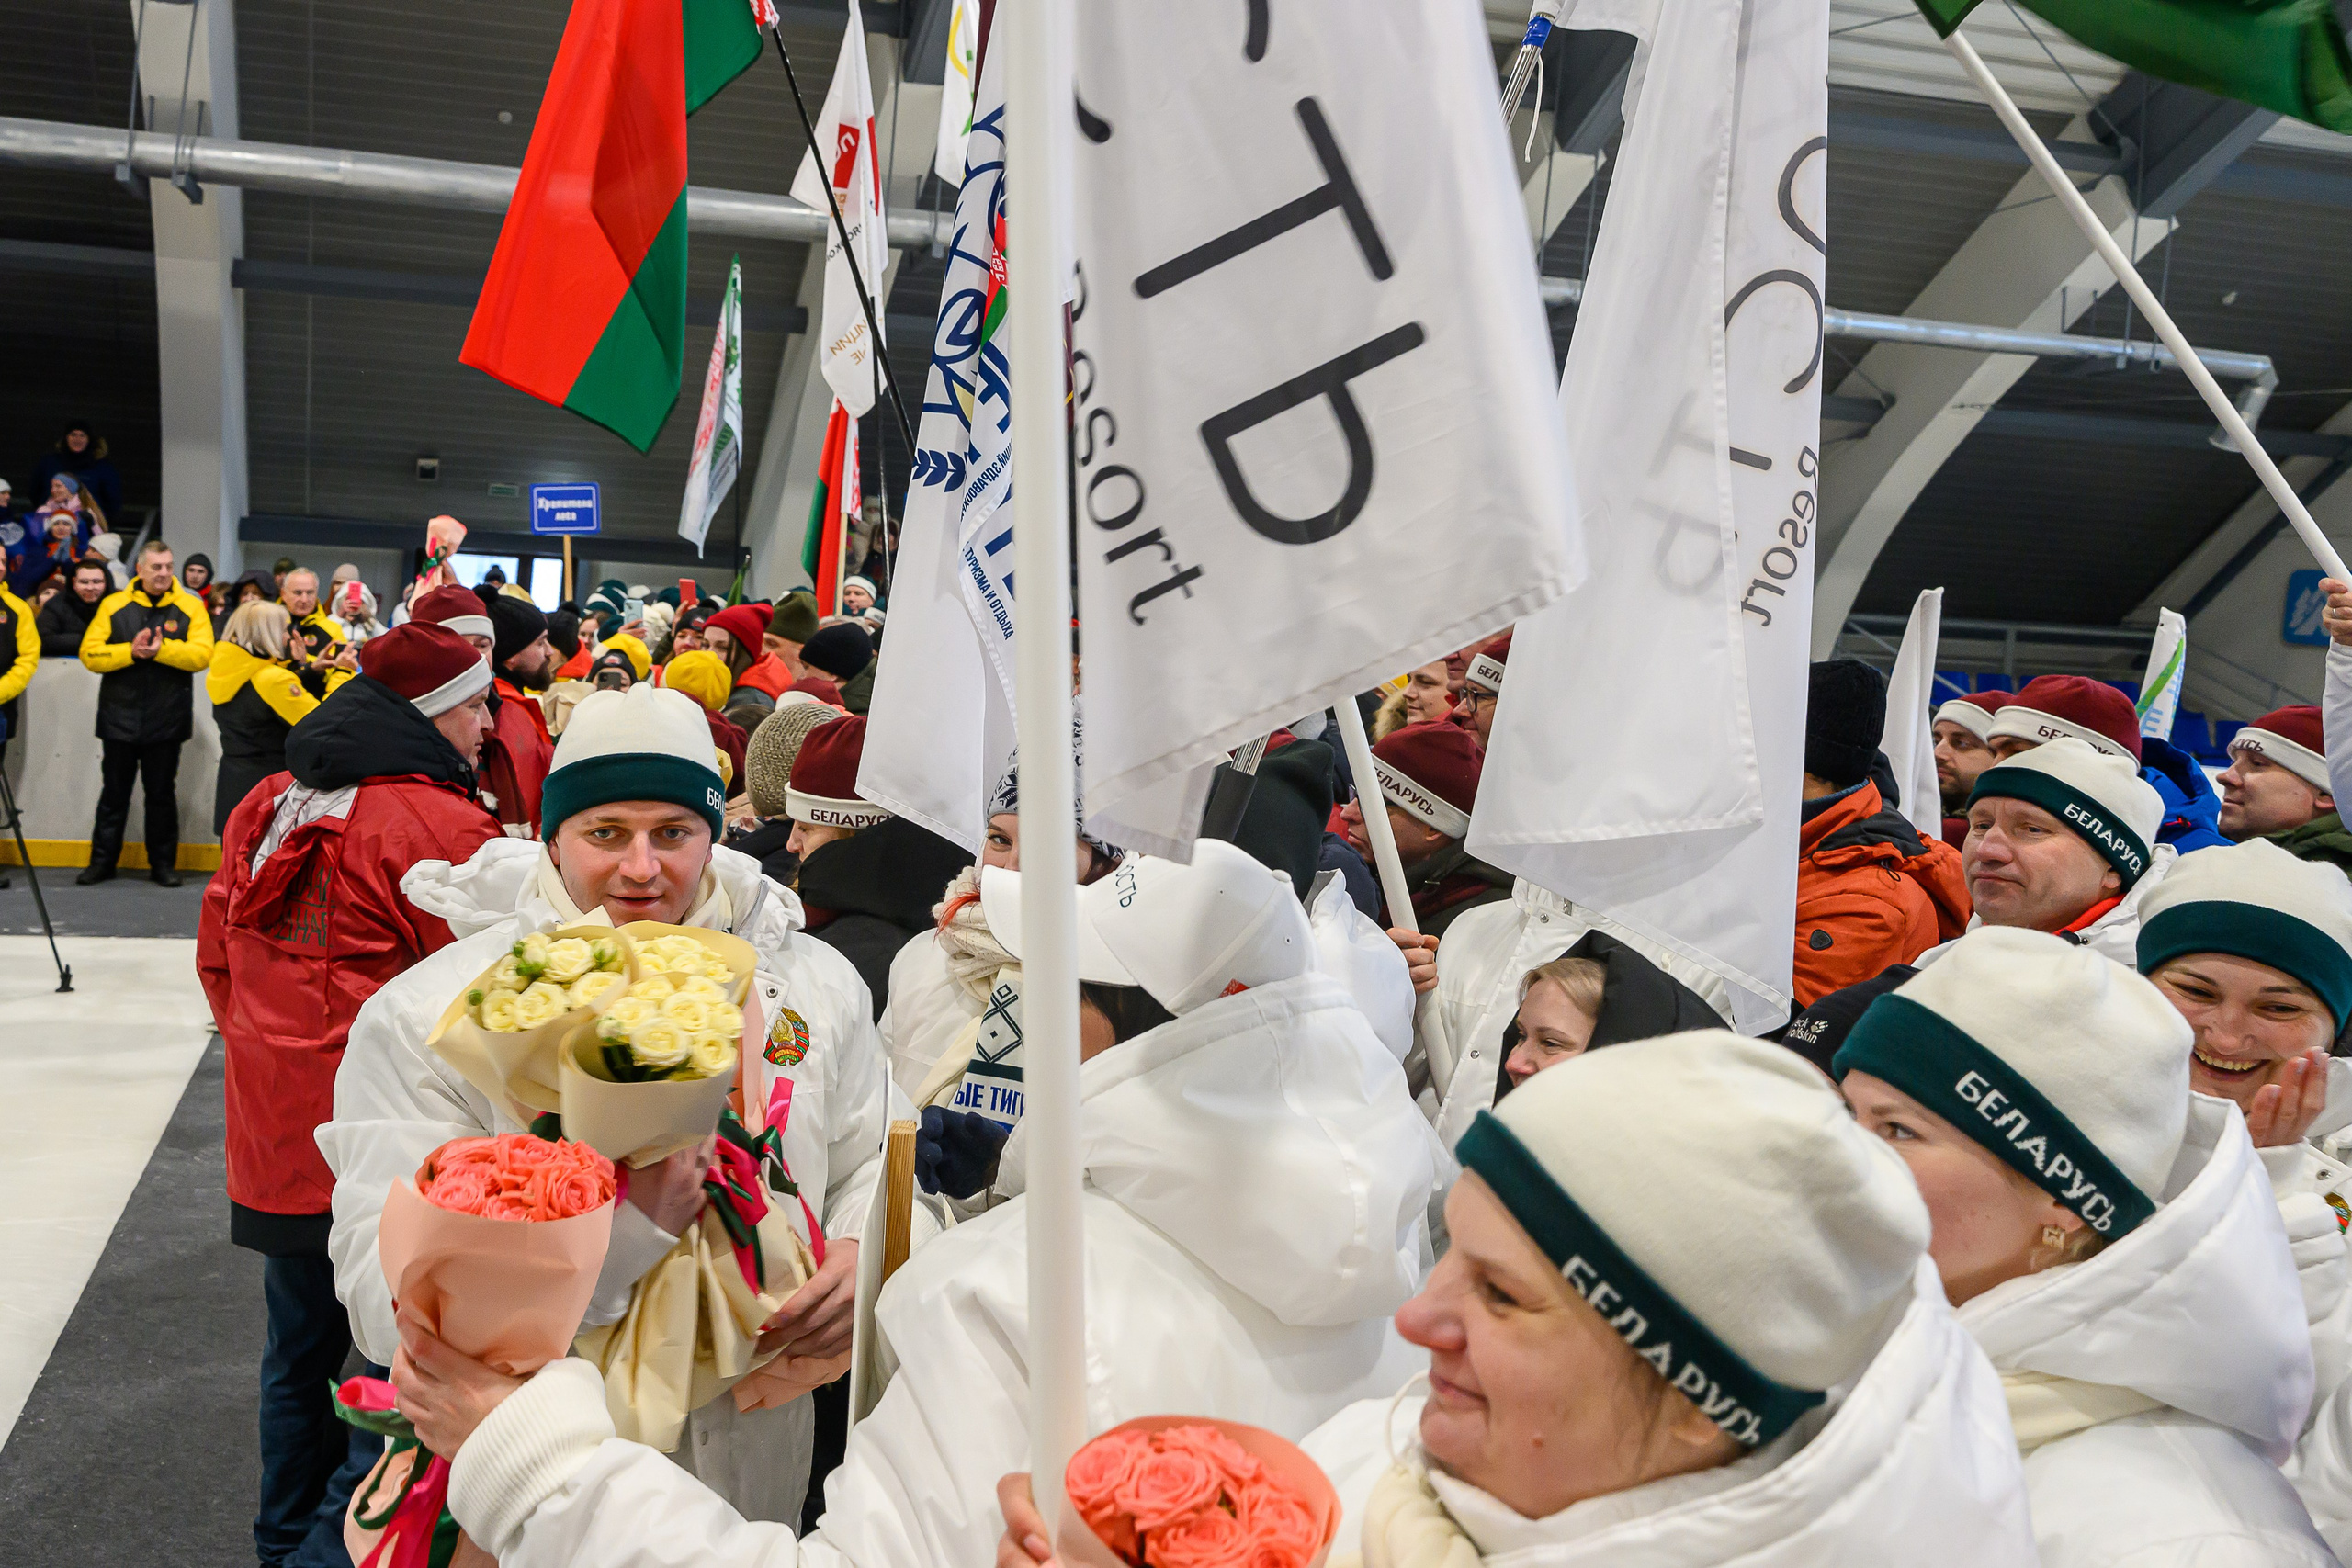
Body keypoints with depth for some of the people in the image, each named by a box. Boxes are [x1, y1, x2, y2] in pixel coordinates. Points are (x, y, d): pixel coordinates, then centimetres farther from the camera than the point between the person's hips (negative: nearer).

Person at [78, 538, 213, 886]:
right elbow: (90, 653, -4)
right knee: (114, 793, 9)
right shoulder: (113, 605, 3)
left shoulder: (190, 607, 1)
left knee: (162, 794, 8)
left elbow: (202, 653, -11)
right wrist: (131, 651, -17)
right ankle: (102, 861, 18)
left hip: (166, 720, -1)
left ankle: (163, 863, 17)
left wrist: (161, 649, -20)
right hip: (119, 717, 1)